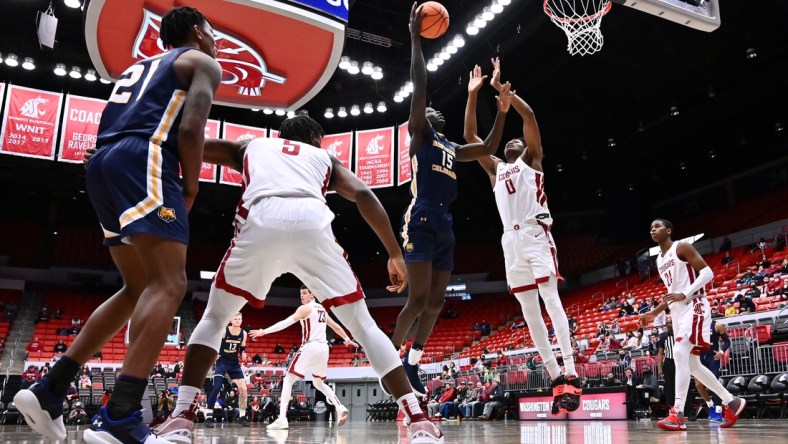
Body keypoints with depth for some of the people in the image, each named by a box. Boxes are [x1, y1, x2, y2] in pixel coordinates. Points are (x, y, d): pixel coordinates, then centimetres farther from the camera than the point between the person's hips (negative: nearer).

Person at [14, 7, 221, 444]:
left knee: (138, 288, 14)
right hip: (143, 160, -9)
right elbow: (190, 130, -8)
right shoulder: (202, 62, 10)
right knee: (169, 284, -15)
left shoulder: (139, 66, 34)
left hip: (102, 164, 9)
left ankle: (49, 389, 12)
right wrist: (191, 187, 3)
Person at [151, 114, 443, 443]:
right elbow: (363, 194, 19)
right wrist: (395, 255, 19)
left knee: (214, 318, 23)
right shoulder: (325, 157, 36)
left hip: (262, 221, 0)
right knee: (363, 326, 15)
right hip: (313, 222, 0)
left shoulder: (251, 146, 39)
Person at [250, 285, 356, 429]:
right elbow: (336, 327, 30)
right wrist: (348, 339, 43)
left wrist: (264, 331, -17)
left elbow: (286, 322, -14)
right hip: (323, 348, 7)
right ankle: (340, 408, 7)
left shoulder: (305, 308, -3)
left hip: (310, 347, -7)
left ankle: (282, 419, -12)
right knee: (318, 383, 24)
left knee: (288, 380, -1)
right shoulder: (322, 309, 20)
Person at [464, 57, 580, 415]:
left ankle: (571, 374, -17)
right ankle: (555, 376, 5)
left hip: (536, 234, -6)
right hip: (511, 240, 6)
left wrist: (501, 87, 0)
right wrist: (473, 94, 17)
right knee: (529, 310, 2)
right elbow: (470, 136, 21)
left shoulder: (531, 159, 14)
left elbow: (529, 116, 0)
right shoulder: (495, 168, 25)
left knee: (551, 300, -14)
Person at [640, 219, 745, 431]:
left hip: (694, 307, -10)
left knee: (680, 353, -24)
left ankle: (678, 414, -28)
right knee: (692, 364, 11)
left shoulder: (682, 247, -5)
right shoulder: (659, 260, 19)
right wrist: (654, 313, 19)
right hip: (678, 311, 10)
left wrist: (685, 295, -25)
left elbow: (707, 272, -14)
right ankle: (732, 402, 26)